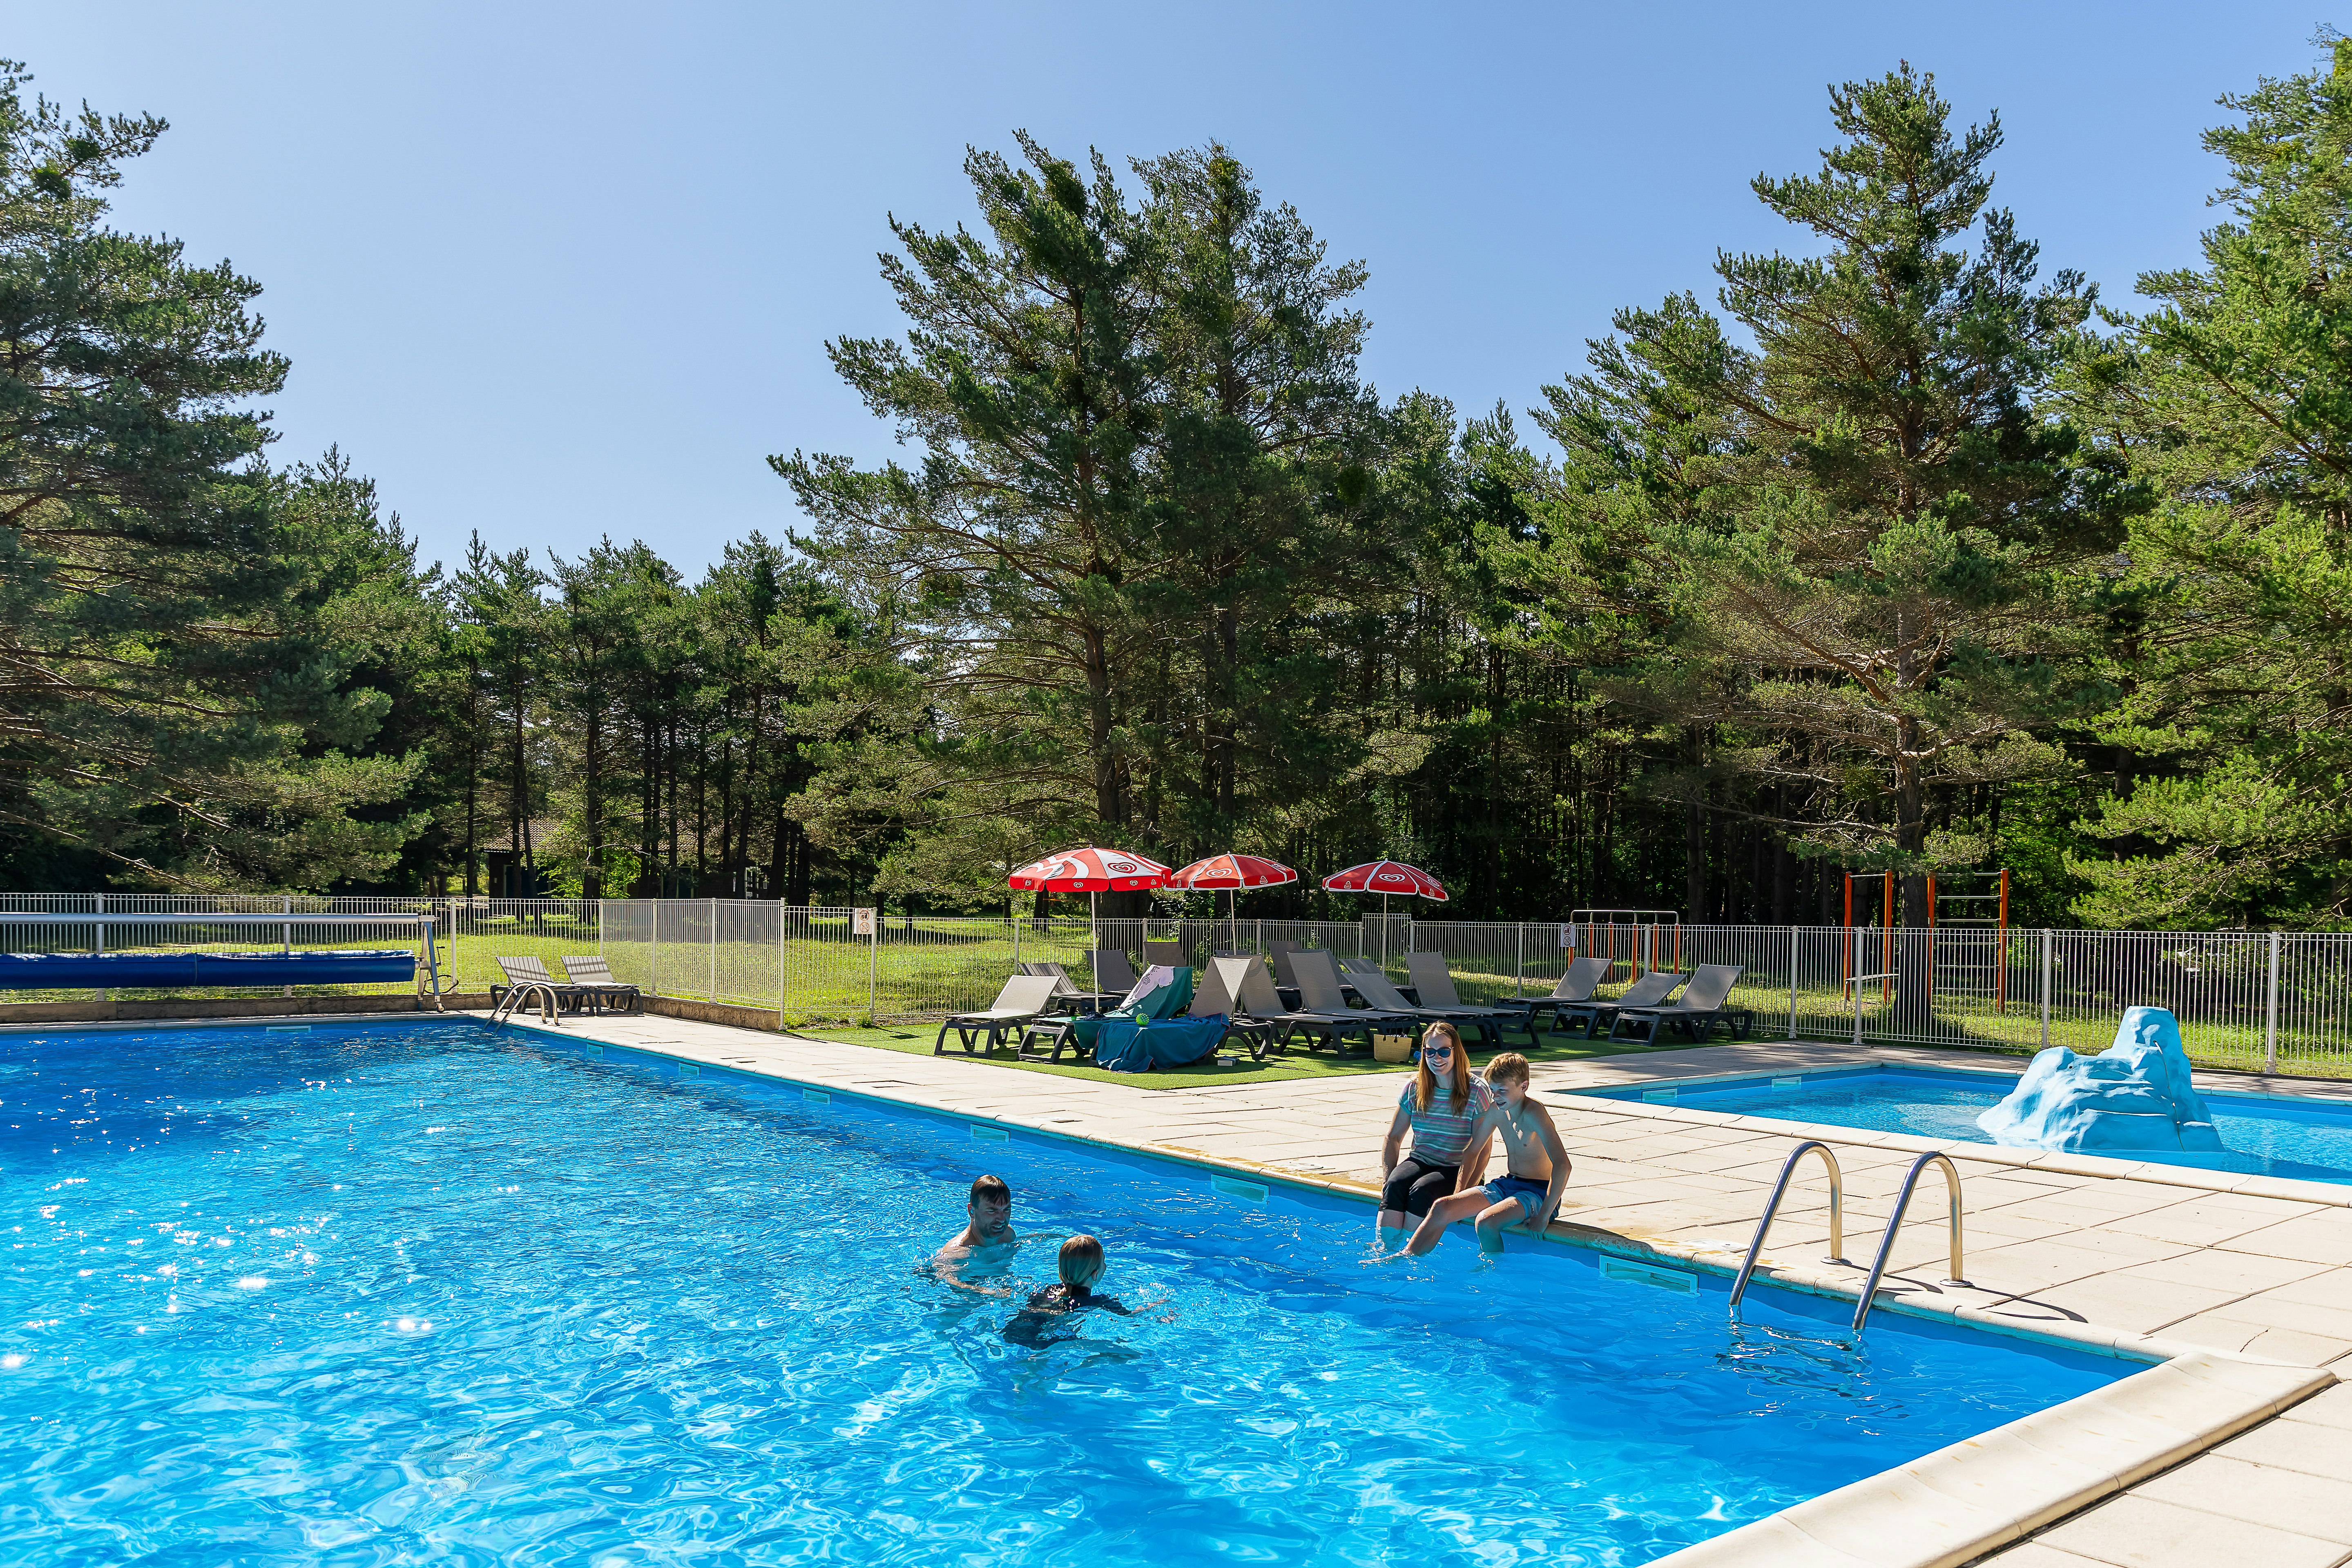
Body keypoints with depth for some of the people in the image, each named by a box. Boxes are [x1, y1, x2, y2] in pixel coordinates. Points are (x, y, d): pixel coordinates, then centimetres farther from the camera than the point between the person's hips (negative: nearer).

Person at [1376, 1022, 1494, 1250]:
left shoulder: (1476, 1092, -7)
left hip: (1457, 1169, -3)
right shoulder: (1414, 1089, 5)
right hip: (1420, 1161, 3)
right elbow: (1393, 1138, 9)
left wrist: (1464, 1191, -20)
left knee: (1422, 1190, -32)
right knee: (1394, 1186, -27)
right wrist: (1387, 1178, -8)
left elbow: (1483, 1150, -9)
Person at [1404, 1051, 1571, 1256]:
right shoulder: (1496, 1110, 1)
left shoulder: (1534, 1113, -22)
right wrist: (1462, 1194, 10)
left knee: (1486, 1221, -32)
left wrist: (1543, 1216, -29)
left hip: (1539, 1192, -7)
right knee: (1442, 1208, -9)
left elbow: (1562, 1166, -31)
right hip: (1508, 1184, 7)